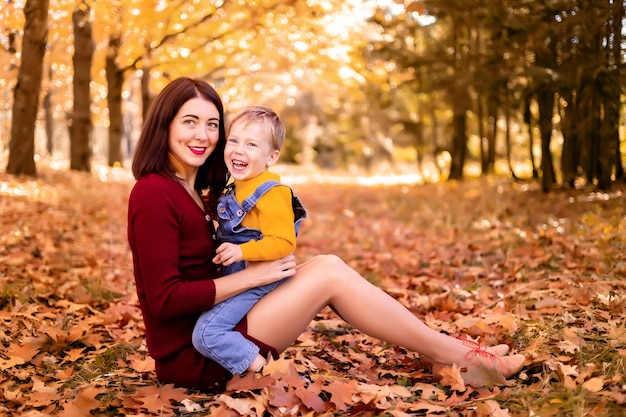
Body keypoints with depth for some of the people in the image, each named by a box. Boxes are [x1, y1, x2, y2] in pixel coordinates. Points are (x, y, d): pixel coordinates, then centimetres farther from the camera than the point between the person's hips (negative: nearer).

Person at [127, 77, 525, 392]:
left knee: (325, 265, -1)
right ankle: (461, 357, -3)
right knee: (330, 275, -13)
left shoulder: (197, 192, 12)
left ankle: (455, 352, 0)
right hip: (193, 354, -9)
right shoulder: (155, 193, -17)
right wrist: (251, 275, -18)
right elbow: (165, 298, -23)